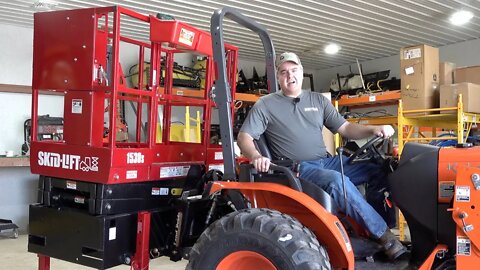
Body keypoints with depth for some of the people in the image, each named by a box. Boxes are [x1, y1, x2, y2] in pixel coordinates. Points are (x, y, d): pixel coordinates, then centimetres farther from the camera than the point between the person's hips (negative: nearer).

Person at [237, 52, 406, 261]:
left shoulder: (318, 100, 14)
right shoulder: (265, 105, 2)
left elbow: (345, 128, 13)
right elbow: (244, 137, -5)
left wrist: (374, 130, -6)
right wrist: (255, 156, -28)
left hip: (326, 162, 6)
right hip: (296, 169, -6)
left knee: (376, 170, -6)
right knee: (337, 180, -33)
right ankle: (383, 235, -22)